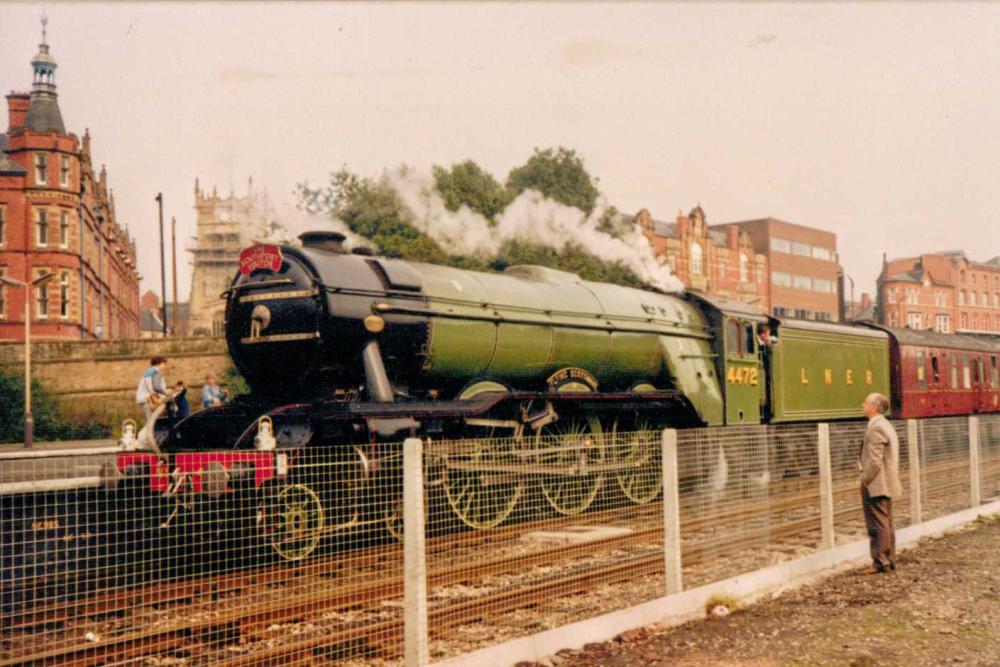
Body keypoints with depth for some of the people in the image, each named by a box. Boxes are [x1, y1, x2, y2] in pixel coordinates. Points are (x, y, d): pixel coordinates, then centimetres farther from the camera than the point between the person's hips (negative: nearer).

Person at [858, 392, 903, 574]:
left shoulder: (876, 428, -18)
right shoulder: (885, 425, 15)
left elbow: (875, 461, -23)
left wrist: (865, 480, -14)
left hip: (875, 485, -10)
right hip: (886, 483, 10)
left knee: (877, 525, -5)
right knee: (886, 523, 14)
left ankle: (880, 562, -2)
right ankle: (889, 560, 19)